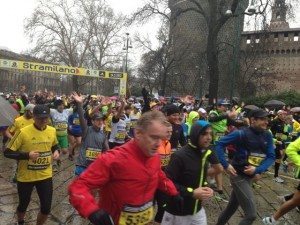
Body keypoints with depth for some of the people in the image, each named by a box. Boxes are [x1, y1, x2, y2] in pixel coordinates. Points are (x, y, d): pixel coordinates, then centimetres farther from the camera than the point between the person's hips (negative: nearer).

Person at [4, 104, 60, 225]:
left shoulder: (52, 131, -4)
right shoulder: (23, 132, -18)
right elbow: (7, 152, -12)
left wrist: (56, 151, -7)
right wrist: (27, 155, -26)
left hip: (45, 176, 3)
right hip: (26, 177, -2)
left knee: (46, 208, 6)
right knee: (23, 205, 20)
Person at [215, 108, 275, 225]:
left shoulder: (267, 136, 1)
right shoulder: (242, 133, -17)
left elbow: (271, 156, 0)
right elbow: (219, 144, -16)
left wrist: (258, 170, -16)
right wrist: (226, 165, -21)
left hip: (250, 176, 6)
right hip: (239, 176, -6)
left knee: (232, 207, 21)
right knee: (251, 215, -6)